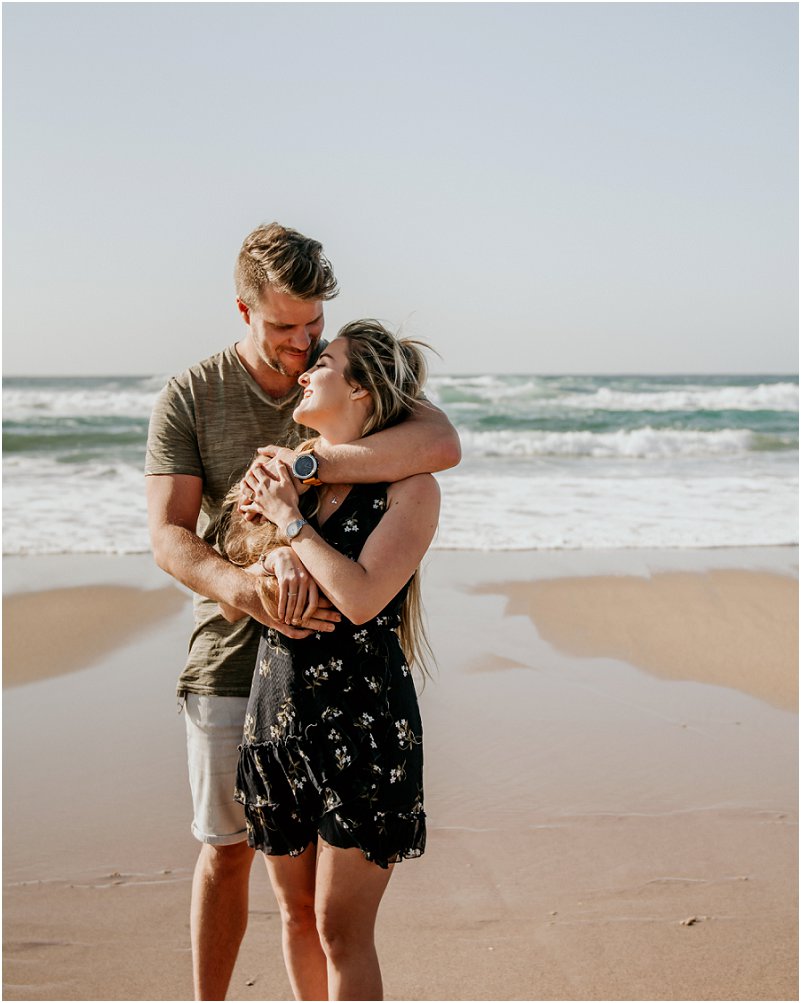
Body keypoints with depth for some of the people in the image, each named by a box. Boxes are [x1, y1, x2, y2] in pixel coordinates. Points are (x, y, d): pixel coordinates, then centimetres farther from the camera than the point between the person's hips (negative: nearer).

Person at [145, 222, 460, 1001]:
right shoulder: (188, 398, -2)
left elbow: (442, 445, -21)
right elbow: (168, 539, -10)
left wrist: (310, 463, -28)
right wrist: (242, 588, -30)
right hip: (232, 656, 0)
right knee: (227, 847, 10)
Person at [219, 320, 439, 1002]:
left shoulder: (409, 486, -7)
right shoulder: (283, 473, 9)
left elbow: (361, 598, -19)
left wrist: (291, 521, -11)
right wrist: (272, 558, -7)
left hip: (362, 723, -5)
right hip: (278, 713, 6)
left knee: (341, 931, 0)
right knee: (297, 915, 17)